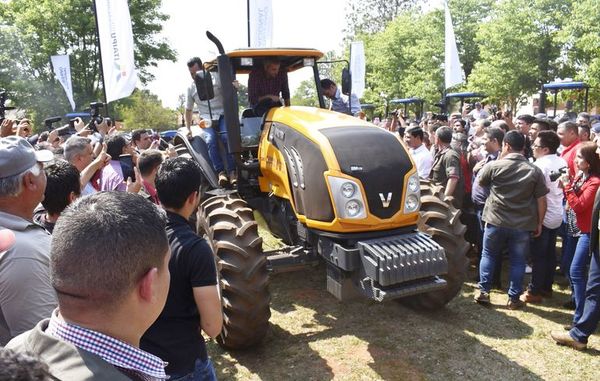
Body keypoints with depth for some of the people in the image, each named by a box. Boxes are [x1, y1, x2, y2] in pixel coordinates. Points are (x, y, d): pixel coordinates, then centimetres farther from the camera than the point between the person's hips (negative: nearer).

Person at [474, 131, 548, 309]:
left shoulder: (494, 166, -9)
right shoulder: (534, 170, -4)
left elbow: (481, 182, 11)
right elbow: (541, 200, -2)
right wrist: (539, 223, 9)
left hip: (496, 221, -1)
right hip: (523, 224, 1)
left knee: (488, 255, 15)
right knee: (518, 261, 12)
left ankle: (483, 292, 15)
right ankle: (514, 298, 17)